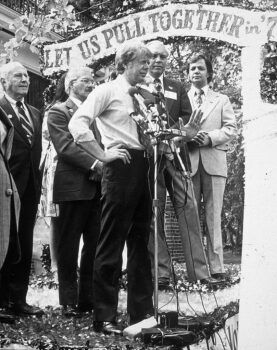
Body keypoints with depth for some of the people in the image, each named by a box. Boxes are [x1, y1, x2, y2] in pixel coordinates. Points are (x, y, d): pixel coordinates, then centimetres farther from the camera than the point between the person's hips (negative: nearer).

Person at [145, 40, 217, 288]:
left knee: (189, 211, -4)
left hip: (175, 157, 3)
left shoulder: (177, 89, 20)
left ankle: (198, 272, -3)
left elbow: (188, 120, 10)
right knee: (153, 217, -1)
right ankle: (161, 273, 4)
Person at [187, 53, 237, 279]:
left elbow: (231, 129, 7)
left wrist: (210, 137, -10)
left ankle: (216, 267, -3)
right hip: (188, 161, 1)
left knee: (213, 217, -4)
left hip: (214, 162, -1)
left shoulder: (222, 100, 18)